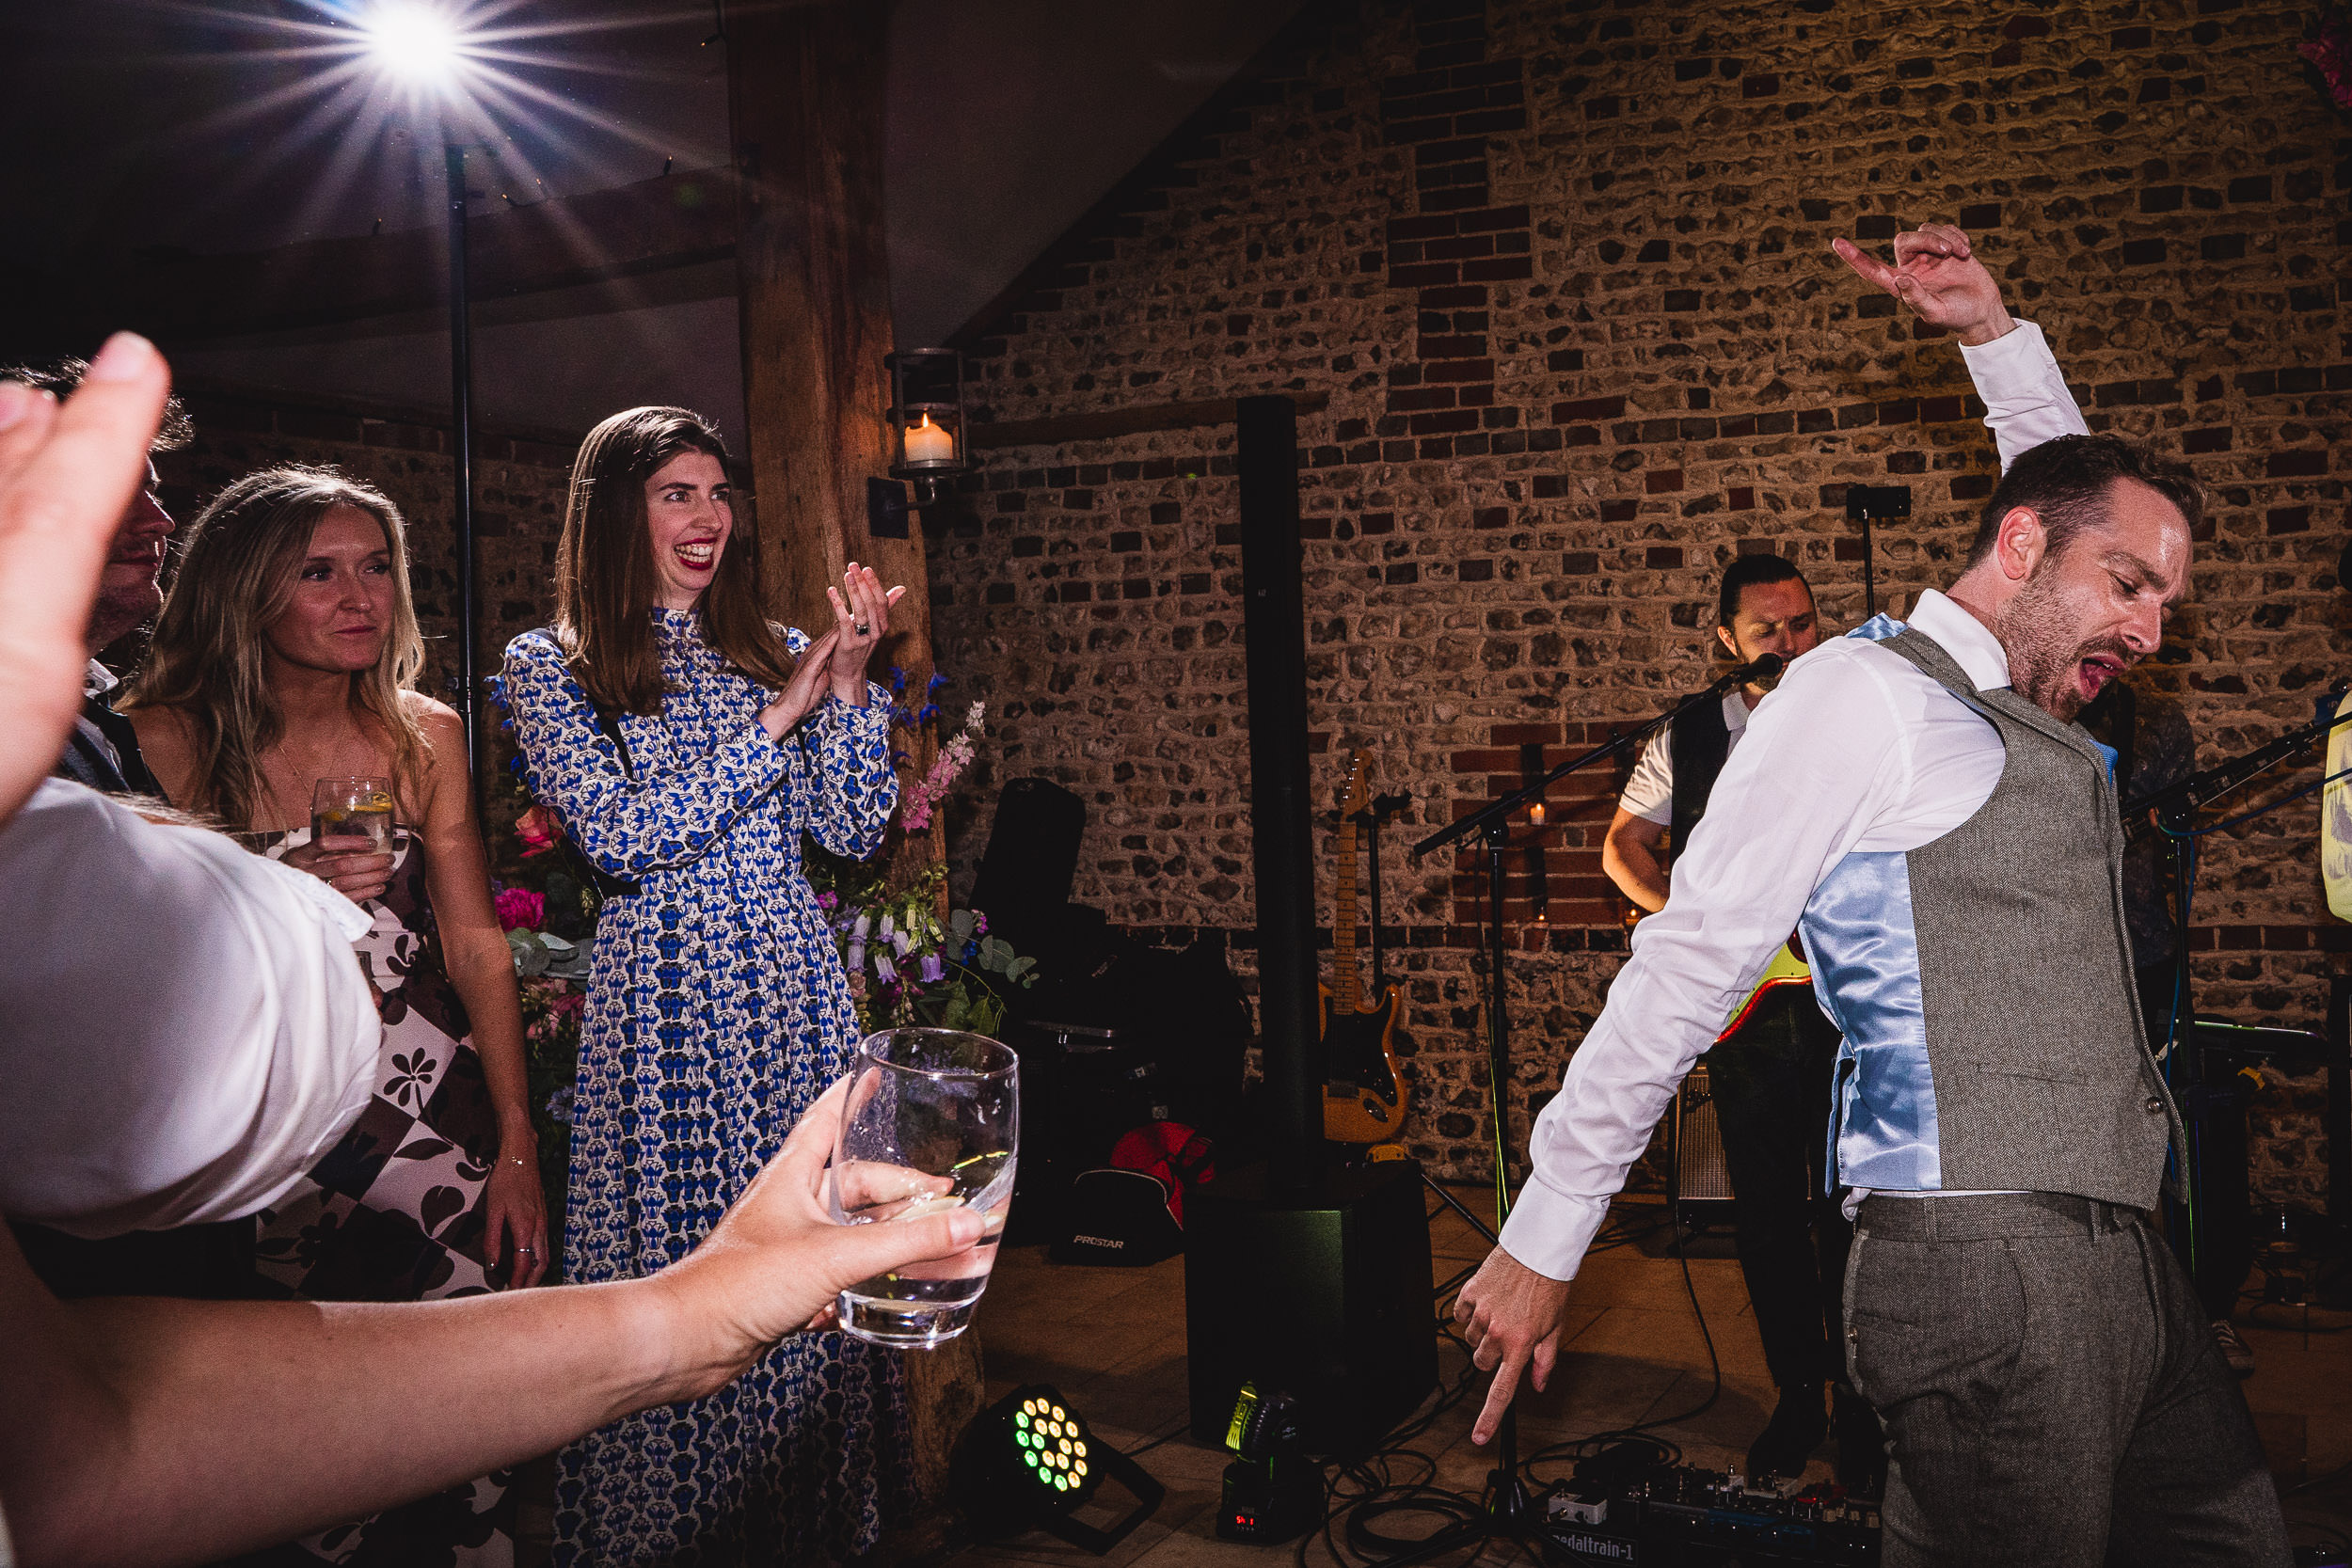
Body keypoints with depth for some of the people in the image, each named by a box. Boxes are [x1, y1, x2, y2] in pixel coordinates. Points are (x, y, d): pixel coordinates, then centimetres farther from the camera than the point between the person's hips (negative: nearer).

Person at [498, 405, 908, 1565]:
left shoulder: (770, 651, 11)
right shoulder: (549, 665, 1)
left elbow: (856, 832, 6)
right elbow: (622, 838, -12)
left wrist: (847, 684, -7)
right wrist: (778, 720, -13)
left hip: (795, 992, 4)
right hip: (662, 1004, -3)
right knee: (675, 1274, 2)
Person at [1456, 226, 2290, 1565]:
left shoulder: (2037, 719, 17)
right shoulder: (1864, 691, -8)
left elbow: (2079, 479, 35)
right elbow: (1684, 968, -12)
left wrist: (1995, 334, 23)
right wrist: (1543, 1245, -12)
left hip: (2128, 1259, 9)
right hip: (1989, 1267, -9)